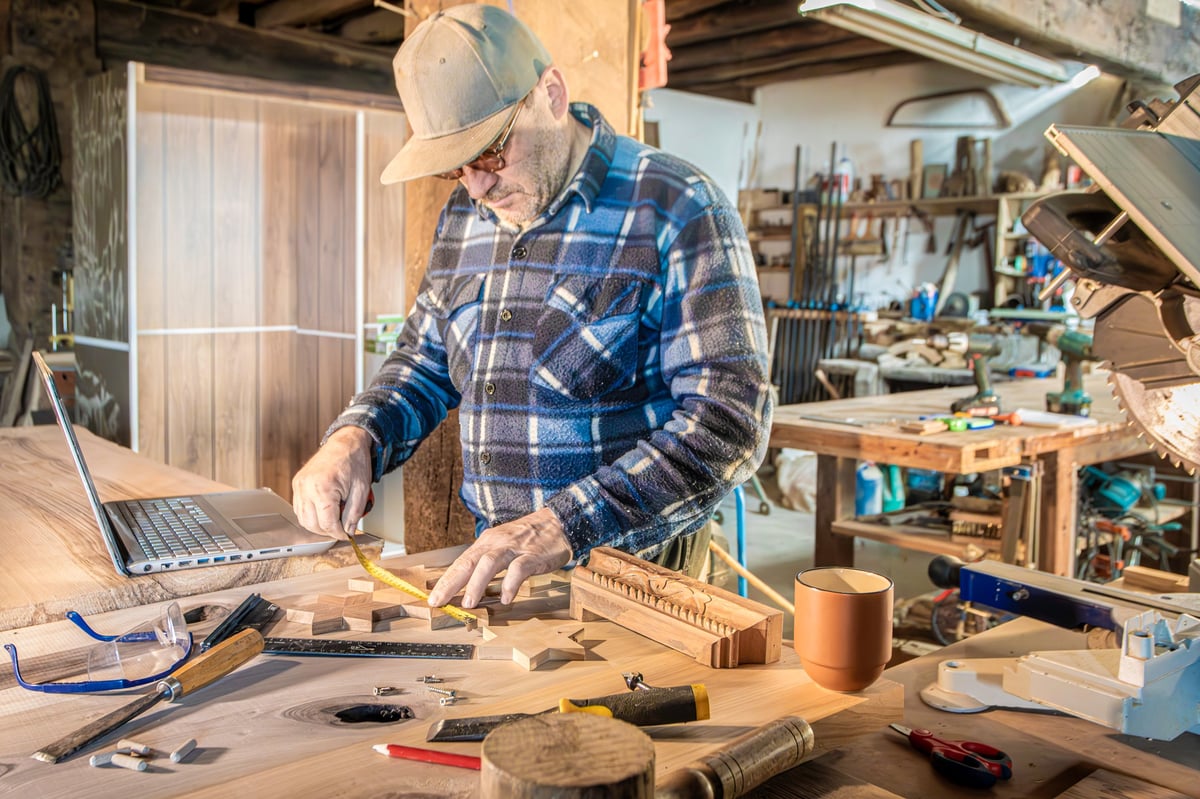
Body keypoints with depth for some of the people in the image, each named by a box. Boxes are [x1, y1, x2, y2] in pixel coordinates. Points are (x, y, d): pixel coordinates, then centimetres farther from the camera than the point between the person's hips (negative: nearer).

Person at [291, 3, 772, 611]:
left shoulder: (677, 211, -13)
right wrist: (356, 436, -1)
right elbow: (425, 359, 21)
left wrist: (564, 526, -29)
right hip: (495, 563, 6)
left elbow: (730, 423, -20)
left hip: (635, 576, -6)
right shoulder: (464, 216, 9)